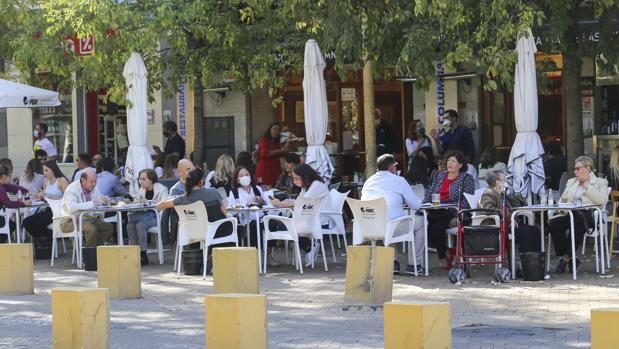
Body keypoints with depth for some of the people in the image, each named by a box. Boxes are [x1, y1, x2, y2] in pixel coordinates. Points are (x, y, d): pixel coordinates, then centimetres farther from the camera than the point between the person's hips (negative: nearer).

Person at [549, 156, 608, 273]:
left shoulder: (600, 182, 12)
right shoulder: (571, 182, 29)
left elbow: (602, 201, -6)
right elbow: (562, 199, 28)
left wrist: (586, 186, -1)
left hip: (588, 215, -5)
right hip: (570, 214, 5)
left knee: (577, 221, -40)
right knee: (554, 223, -29)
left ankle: (566, 257, -30)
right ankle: (571, 259, -24)